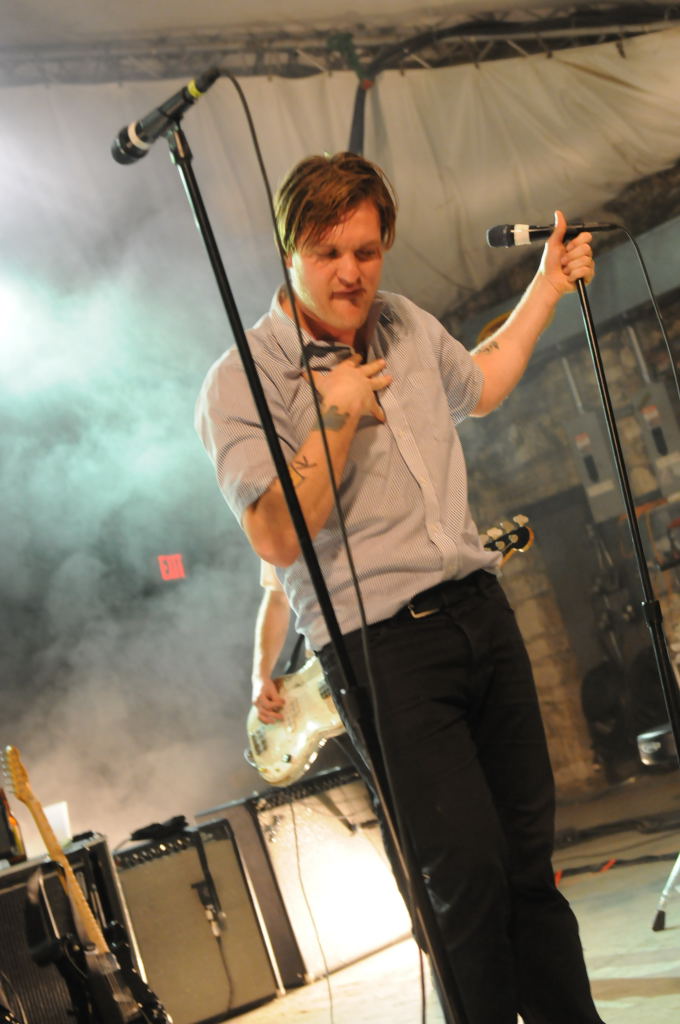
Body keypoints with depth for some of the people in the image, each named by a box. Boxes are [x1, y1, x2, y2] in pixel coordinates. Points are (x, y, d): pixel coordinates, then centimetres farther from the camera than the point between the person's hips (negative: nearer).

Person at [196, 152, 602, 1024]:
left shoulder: (407, 324, 13)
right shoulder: (240, 385, -9)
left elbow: (477, 387, 35)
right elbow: (277, 537, -17)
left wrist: (548, 285, 34)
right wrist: (339, 418, -18)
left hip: (480, 611, 7)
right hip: (383, 647, -6)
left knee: (530, 852, 10)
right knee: (468, 871, -13)